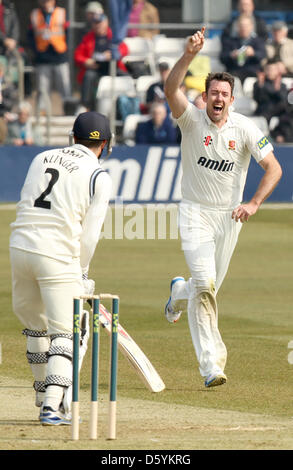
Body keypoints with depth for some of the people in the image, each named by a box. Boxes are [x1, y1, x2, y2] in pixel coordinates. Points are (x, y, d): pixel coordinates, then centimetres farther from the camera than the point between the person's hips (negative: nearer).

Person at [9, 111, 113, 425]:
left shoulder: (42, 158, 15)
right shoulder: (98, 176, -1)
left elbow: (26, 205, 16)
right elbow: (89, 235, -4)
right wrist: (80, 272, 10)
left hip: (20, 246, 6)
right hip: (58, 256, -6)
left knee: (36, 324, 21)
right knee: (68, 333, -1)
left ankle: (45, 396, 28)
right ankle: (52, 405, -14)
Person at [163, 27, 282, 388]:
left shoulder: (245, 129, -8)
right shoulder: (192, 119, -11)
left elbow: (274, 169, -10)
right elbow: (170, 89, -30)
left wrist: (253, 204, -24)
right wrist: (189, 54, -44)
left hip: (229, 216, 3)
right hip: (195, 213, -3)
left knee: (209, 287, 13)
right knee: (205, 284, -18)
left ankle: (179, 293, 52)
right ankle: (211, 364, -17)